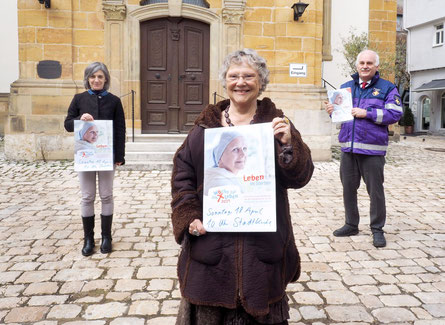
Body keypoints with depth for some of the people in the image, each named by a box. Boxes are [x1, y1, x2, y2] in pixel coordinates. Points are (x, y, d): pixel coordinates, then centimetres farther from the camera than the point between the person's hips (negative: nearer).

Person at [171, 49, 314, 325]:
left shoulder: (275, 124, 3)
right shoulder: (206, 125, 5)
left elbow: (300, 176, -5)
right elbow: (182, 177, 5)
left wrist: (289, 144, -22)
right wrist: (189, 217, -7)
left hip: (263, 243, 0)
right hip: (211, 240, 1)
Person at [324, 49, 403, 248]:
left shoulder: (387, 88, 2)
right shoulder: (346, 87, 15)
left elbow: (395, 114, -9)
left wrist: (367, 113, -16)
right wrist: (332, 110, -2)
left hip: (372, 150, -4)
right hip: (348, 147, 5)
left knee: (375, 190, 2)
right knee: (348, 188, 12)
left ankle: (377, 229, 15)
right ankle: (351, 225, 26)